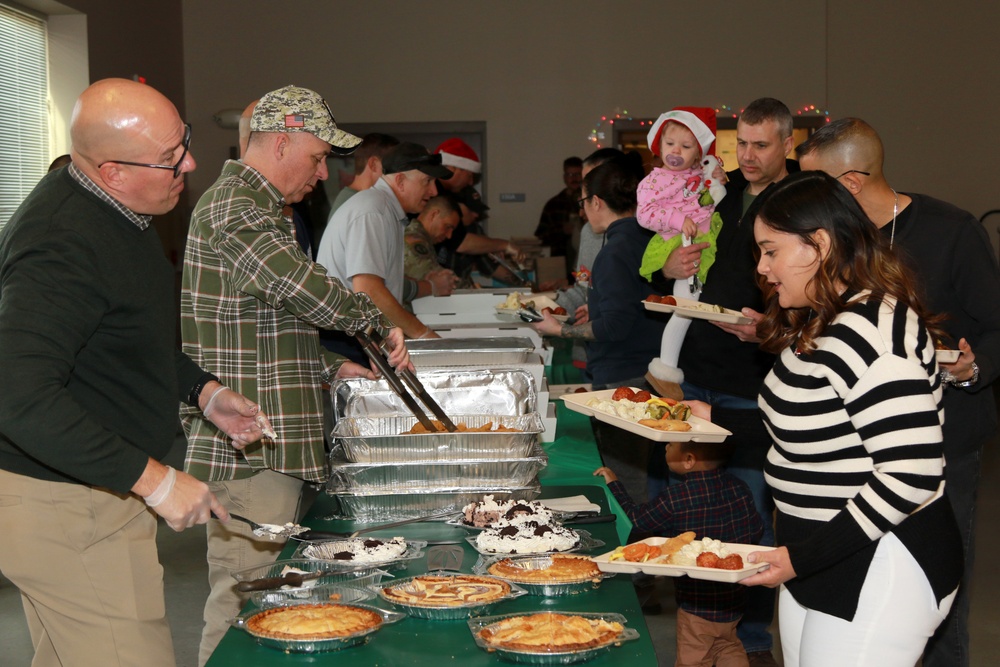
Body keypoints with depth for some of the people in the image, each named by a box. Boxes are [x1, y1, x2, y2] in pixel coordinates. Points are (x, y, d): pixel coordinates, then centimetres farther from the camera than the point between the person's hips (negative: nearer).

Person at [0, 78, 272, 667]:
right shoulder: (62, 246, -26)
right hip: (66, 507, -10)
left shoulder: (115, 211, 7)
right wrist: (155, 480, -29)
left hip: (106, 483, 10)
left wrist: (202, 391, 10)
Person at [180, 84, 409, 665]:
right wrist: (380, 325, -9)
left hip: (273, 451, 11)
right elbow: (303, 286, -26)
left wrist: (332, 367, 15)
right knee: (244, 612, -5)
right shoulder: (233, 208, -13)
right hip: (248, 456, -11)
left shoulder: (259, 210, 22)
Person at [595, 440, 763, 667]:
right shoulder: (739, 488, -8)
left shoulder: (675, 498, -23)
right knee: (727, 646, 27)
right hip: (734, 601, 6)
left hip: (698, 605, -6)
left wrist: (613, 484, 5)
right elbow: (756, 531, 3)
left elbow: (636, 518, -8)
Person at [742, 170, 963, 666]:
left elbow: (912, 475, -27)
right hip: (817, 564, 10)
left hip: (881, 573, -10)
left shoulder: (866, 332, -24)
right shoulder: (817, 323, 10)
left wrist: (802, 558, -23)